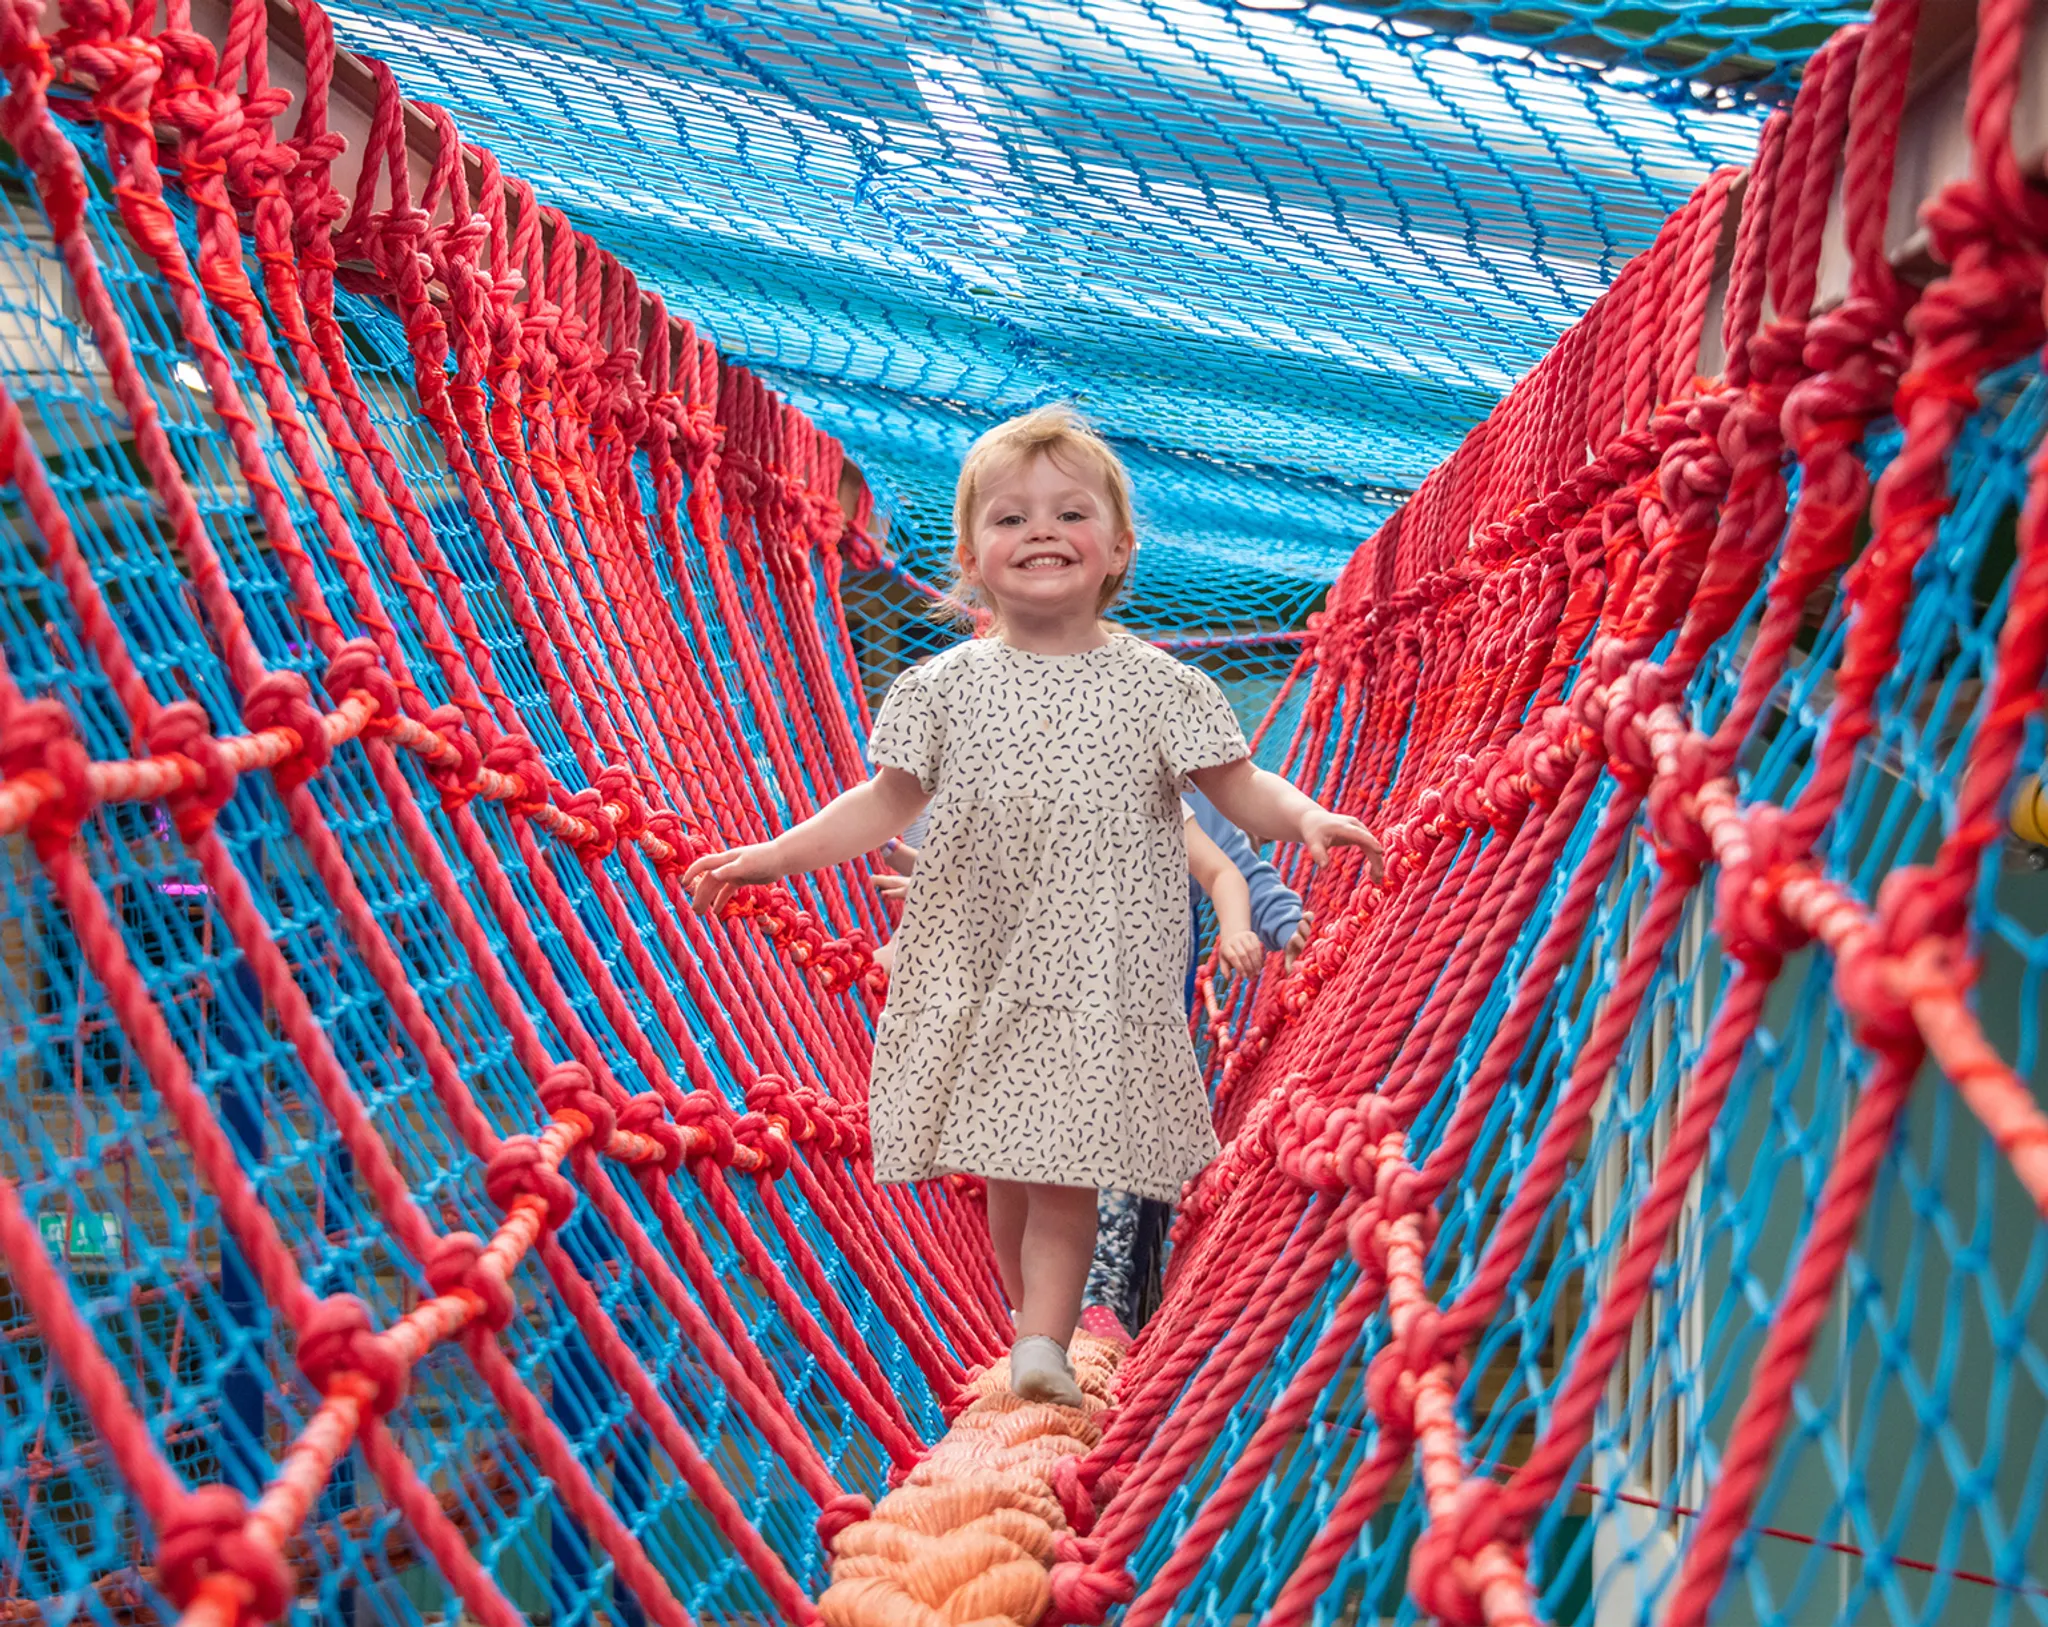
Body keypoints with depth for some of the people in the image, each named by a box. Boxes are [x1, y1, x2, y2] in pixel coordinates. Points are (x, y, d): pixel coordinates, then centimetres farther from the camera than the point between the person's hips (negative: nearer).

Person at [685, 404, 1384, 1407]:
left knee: (1061, 1169, -9)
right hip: (977, 967, 3)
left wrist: (1306, 818, -18)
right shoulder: (946, 686, 5)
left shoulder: (1155, 685, 1)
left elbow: (1238, 789, 2)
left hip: (1099, 976, -2)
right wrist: (771, 856, 5)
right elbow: (887, 800, 11)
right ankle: (1038, 1320, 23)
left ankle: (1041, 1347, -7)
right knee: (1004, 1173, 9)